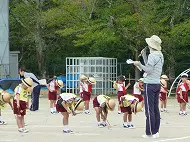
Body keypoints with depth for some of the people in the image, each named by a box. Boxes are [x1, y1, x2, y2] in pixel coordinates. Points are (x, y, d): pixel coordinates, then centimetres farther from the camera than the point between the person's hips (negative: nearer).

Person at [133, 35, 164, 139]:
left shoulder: (152, 56, -14)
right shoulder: (160, 56, 14)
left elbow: (149, 70, -18)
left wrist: (139, 64, -8)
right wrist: (144, 56, 22)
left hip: (150, 84, -9)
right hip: (157, 83, 9)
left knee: (149, 109, -7)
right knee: (155, 109, 11)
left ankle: (150, 132, -7)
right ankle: (156, 131, 13)